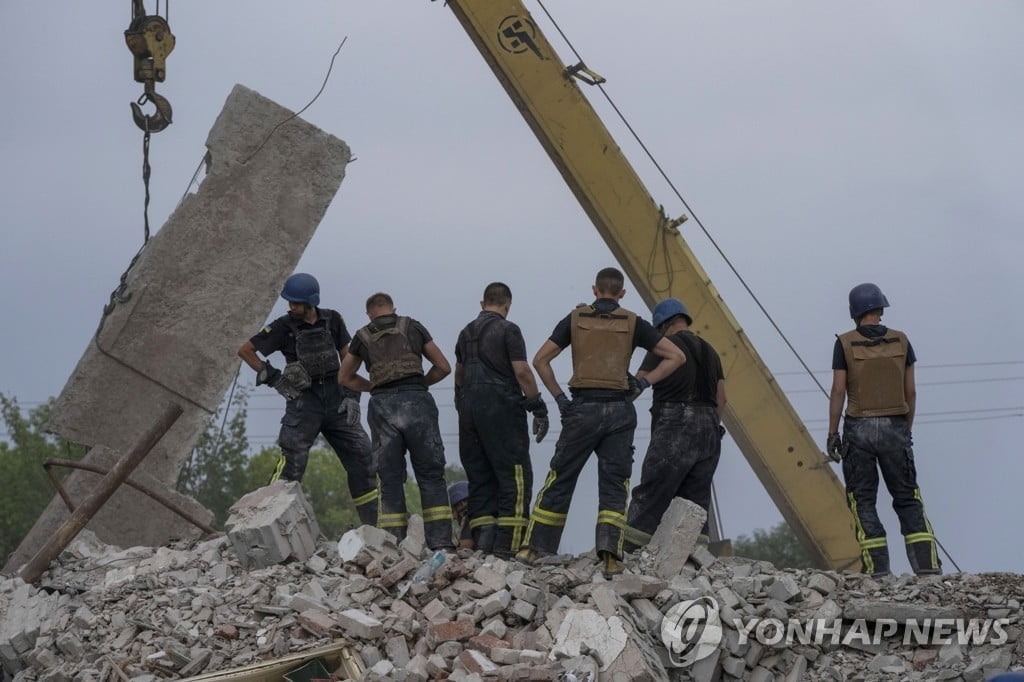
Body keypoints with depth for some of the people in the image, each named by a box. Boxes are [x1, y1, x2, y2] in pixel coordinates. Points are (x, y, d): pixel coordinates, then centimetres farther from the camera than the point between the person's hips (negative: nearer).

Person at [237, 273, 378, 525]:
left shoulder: (332, 320, 4)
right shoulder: (285, 326, -3)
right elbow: (245, 350, 3)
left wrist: (352, 396, 0)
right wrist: (271, 377, -3)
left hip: (335, 397, 3)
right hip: (304, 400, -3)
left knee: (361, 457, 1)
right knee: (291, 461, -16)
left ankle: (376, 525, 8)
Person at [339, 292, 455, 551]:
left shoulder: (363, 337, 16)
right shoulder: (413, 327, 15)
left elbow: (345, 378, 28)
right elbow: (443, 367, 17)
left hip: (383, 404, 1)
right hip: (416, 401, -1)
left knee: (390, 479, 4)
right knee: (431, 475, 1)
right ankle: (440, 542, -7)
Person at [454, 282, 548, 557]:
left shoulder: (467, 333, 17)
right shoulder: (508, 330, -5)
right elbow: (521, 371, -12)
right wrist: (538, 407, -8)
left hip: (469, 408, 7)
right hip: (502, 408, -7)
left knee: (479, 477, 9)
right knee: (515, 477, -6)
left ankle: (482, 541, 1)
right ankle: (507, 545, -14)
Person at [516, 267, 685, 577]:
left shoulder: (575, 319, 6)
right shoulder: (632, 323, 6)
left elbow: (540, 360, 3)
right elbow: (676, 356, 5)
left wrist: (559, 397, 6)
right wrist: (644, 383, 6)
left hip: (583, 408, 0)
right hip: (619, 410, 0)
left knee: (560, 479, 8)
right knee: (614, 484, 3)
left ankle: (532, 548, 10)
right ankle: (610, 555, -11)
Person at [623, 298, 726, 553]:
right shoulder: (709, 351, 18)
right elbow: (721, 398, 16)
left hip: (674, 426, -6)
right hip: (709, 427, 6)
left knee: (651, 496, -8)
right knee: (695, 499, 6)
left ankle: (630, 553, -13)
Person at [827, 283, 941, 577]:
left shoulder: (845, 343, -3)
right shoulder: (900, 341, 4)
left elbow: (838, 391, -6)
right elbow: (910, 392, 6)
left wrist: (832, 433, -1)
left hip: (859, 428, -2)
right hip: (895, 427, 2)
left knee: (862, 499, 4)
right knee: (907, 497, 7)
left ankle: (876, 565, -4)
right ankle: (927, 562, -4)